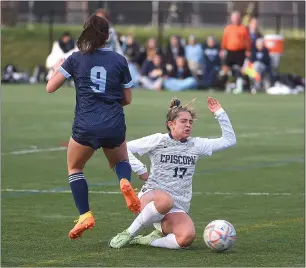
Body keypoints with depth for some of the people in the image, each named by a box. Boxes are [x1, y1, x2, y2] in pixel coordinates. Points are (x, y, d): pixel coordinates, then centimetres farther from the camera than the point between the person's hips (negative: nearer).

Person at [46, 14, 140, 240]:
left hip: (85, 127, -1)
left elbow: (50, 87, 4)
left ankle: (85, 215, 5)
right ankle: (125, 181, -7)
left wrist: (57, 69, 24)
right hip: (115, 127, 1)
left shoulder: (76, 59, 1)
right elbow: (127, 99, 10)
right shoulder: (119, 61, 4)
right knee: (121, 162, 30)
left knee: (75, 168, 23)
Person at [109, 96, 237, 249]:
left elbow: (229, 140, 14)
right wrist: (140, 171, -4)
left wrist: (219, 113, 7)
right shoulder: (158, 141, 2)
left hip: (177, 209, 3)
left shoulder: (196, 145, 13)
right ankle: (129, 233, -21)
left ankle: (147, 240, -6)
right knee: (166, 201, -44)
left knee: (187, 237, -32)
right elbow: (125, 148, 2)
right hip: (152, 196, -3)